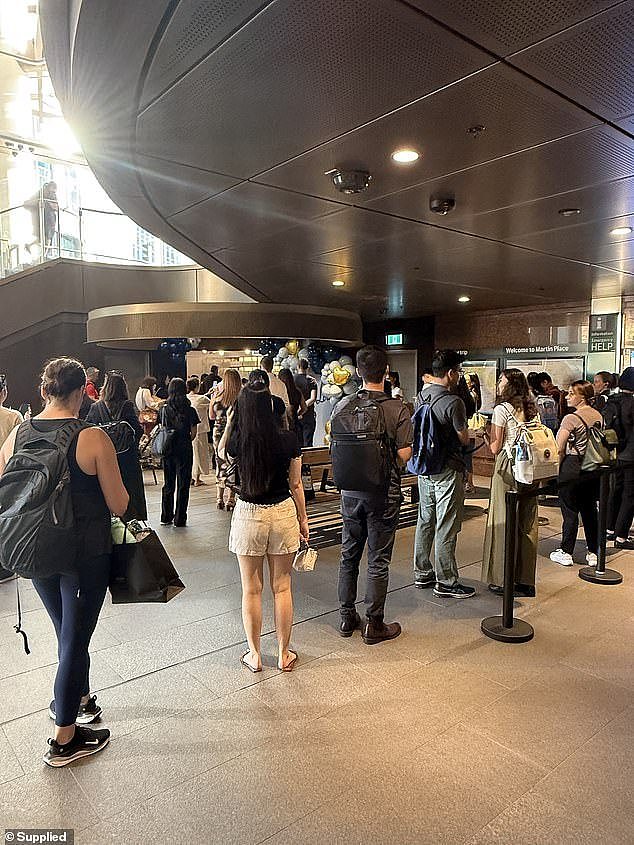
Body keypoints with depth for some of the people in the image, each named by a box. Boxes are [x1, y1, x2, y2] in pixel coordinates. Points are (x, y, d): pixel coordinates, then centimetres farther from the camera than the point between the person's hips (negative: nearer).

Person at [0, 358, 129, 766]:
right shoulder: (94, 438, -19)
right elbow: (119, 506, -14)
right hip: (86, 553, -5)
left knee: (68, 632, 25)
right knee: (75, 638, 10)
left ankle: (79, 698, 47)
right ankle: (65, 739, 25)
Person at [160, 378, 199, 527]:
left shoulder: (164, 409, 0)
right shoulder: (189, 410, -8)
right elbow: (193, 433, -6)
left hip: (168, 449, 3)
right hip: (184, 450, -3)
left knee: (168, 483, 15)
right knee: (183, 484, 4)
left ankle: (166, 517, 22)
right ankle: (179, 519, 7)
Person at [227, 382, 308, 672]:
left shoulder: (237, 442, -11)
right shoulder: (288, 440, -11)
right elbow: (295, 484, -3)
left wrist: (234, 417, 10)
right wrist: (303, 518, 9)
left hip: (248, 515, 0)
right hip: (283, 513, 0)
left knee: (251, 590, 14)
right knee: (282, 588, 14)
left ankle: (254, 655, 27)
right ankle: (284, 655, 26)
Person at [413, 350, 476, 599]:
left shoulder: (421, 396, 4)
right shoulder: (453, 402, -19)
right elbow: (464, 439, -10)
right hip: (448, 471, -8)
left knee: (425, 522, 16)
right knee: (446, 528, 1)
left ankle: (422, 574, 27)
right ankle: (445, 583, 11)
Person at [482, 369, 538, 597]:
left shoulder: (501, 409, -10)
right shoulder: (532, 409, 9)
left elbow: (495, 447, -10)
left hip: (508, 468, -6)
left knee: (504, 522, 2)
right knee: (527, 524, 11)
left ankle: (503, 580, 9)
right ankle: (526, 581, 19)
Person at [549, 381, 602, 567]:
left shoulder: (571, 418, -16)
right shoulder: (599, 416, 6)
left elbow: (559, 449, -17)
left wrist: (557, 467, -3)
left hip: (573, 467, -7)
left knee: (570, 511, 3)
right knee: (590, 510, 14)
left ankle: (566, 553, 11)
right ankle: (593, 553, 20)